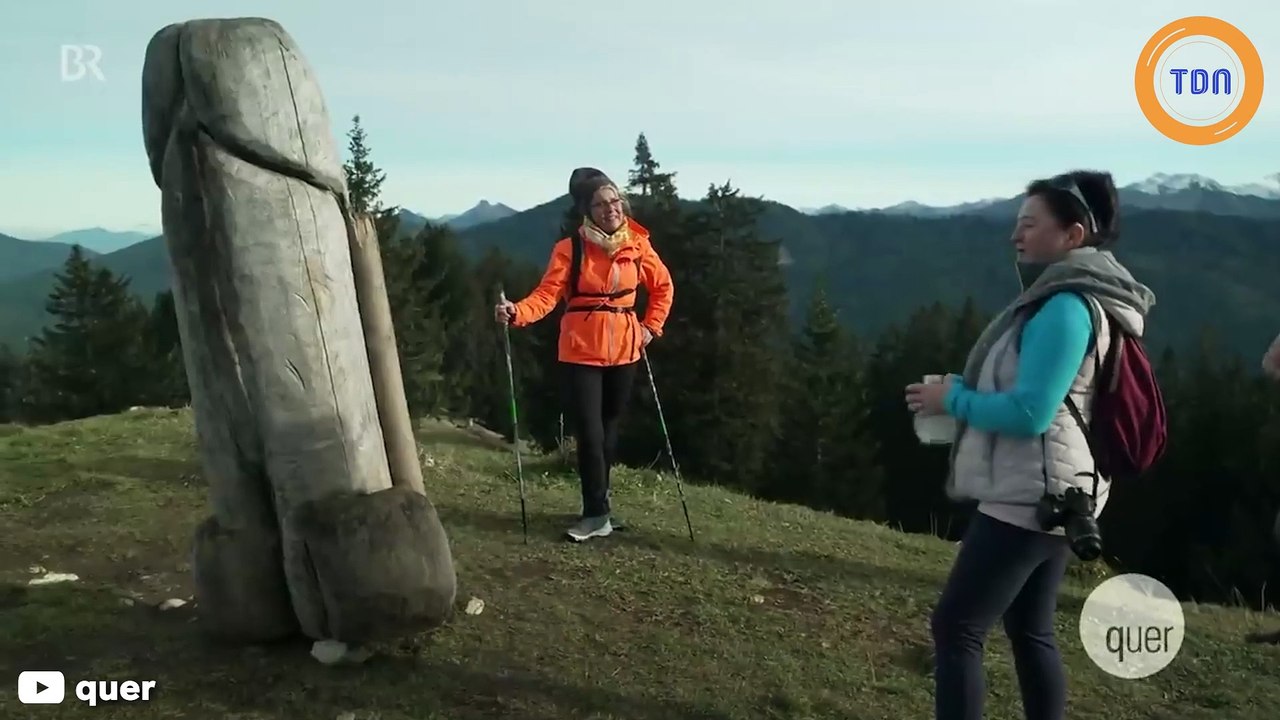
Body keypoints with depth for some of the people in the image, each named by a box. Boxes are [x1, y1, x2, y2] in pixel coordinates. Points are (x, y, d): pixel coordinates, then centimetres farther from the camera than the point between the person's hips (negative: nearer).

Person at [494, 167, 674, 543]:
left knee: (610, 427, 13)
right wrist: (516, 312, -35)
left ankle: (597, 505, 27)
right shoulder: (570, 248, -9)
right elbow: (547, 294, -17)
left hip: (624, 348, 3)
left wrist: (651, 327, 7)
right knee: (590, 432, -6)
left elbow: (663, 287, 15)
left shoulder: (638, 245, 0)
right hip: (582, 350, -3)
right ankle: (597, 513, 3)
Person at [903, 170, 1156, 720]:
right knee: (1031, 632, 17)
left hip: (1028, 497, -11)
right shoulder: (1078, 298, 14)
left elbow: (1029, 412, -25)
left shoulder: (1066, 306, -19)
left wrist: (953, 398, -12)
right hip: (1048, 494, 11)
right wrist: (964, 392, 9)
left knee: (955, 628, -7)